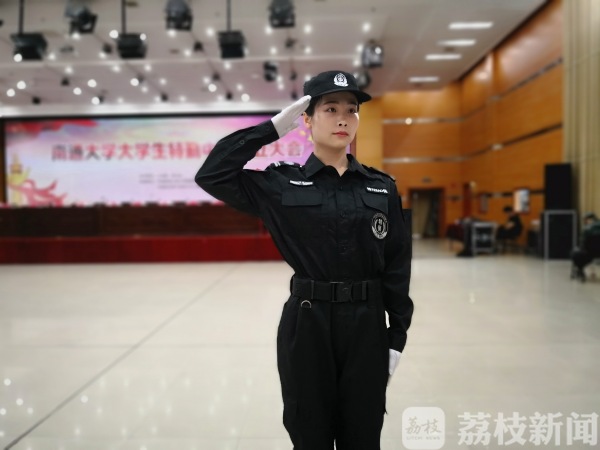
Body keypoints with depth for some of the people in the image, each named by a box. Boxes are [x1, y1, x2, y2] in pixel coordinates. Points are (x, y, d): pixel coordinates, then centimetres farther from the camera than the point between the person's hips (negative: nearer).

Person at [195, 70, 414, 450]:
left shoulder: (383, 188, 1)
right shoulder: (281, 184, -3)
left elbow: (397, 267, 3)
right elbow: (211, 175, -12)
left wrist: (397, 338, 3)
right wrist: (274, 128, -11)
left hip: (367, 326, 2)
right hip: (306, 325, -1)